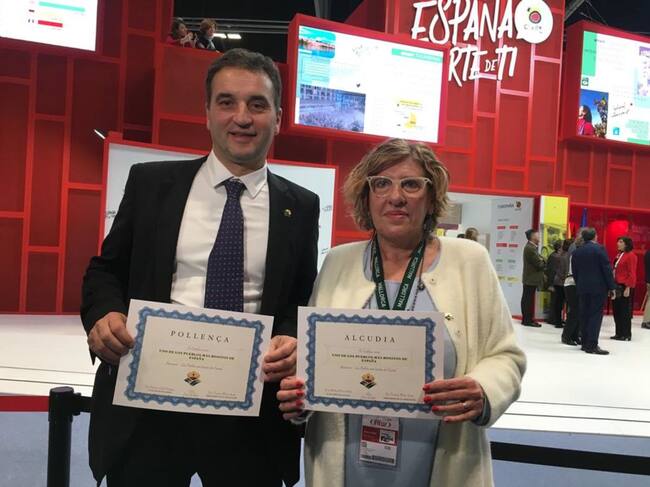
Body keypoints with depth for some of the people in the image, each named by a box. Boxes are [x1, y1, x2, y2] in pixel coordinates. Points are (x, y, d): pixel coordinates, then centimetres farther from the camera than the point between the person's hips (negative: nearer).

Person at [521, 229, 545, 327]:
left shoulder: (529, 247, 14)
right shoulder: (530, 248, -19)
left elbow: (538, 260, 11)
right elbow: (539, 264, -19)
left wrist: (541, 261, -9)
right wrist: (544, 264, 0)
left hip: (529, 279, 10)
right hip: (532, 279, -10)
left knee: (527, 300, 13)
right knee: (529, 300, -5)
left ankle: (526, 319, 19)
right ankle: (528, 320, -1)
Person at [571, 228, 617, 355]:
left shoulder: (577, 252, 8)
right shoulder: (599, 249, -7)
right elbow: (607, 269, -9)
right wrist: (612, 287, -5)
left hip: (582, 288, 5)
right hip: (598, 287, -5)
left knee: (584, 315, 9)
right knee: (596, 315, -4)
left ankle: (585, 343, 14)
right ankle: (592, 345, -8)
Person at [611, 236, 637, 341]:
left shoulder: (631, 255, -9)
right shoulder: (619, 255, 15)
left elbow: (632, 273, -13)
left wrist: (628, 288, -17)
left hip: (625, 287, -8)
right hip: (616, 286, 8)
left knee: (625, 311, -1)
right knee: (616, 310, 11)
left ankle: (626, 334, 8)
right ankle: (619, 333, 19)